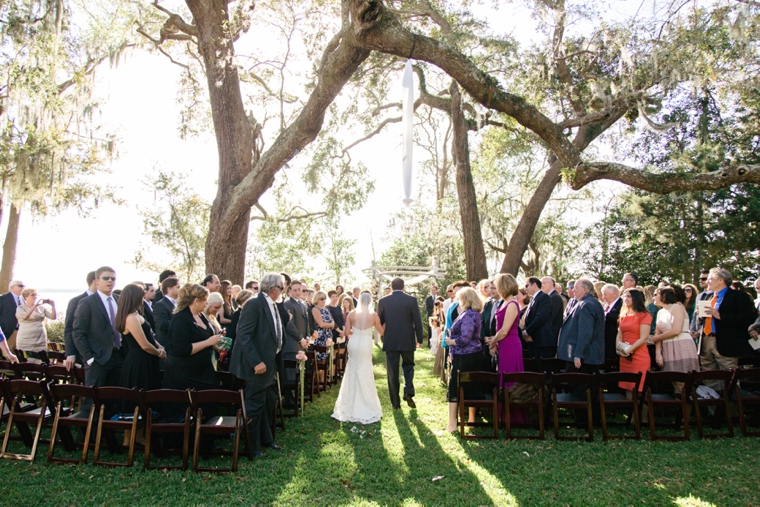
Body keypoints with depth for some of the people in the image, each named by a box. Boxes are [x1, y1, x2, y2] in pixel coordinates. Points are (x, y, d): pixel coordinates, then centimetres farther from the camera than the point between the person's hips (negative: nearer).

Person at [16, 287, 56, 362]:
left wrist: (53, 305, -11)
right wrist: (36, 305, -24)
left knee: (40, 364, -2)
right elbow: (24, 317, -19)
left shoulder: (41, 307, 10)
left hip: (40, 341, 3)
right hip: (25, 341, -3)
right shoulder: (20, 308, 2)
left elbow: (53, 317, 3)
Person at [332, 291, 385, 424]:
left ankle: (350, 406, 22)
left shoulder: (352, 314, -2)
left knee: (352, 374, 14)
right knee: (365, 375, 9)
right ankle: (366, 407, 16)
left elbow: (347, 331, 0)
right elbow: (382, 331, 3)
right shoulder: (374, 315, -6)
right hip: (366, 346, -2)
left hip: (354, 344, 2)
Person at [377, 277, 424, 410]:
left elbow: (379, 322, 4)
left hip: (390, 341, 1)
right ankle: (408, 393, -2)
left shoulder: (383, 301, -2)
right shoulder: (411, 300, -5)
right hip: (407, 341, 0)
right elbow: (417, 321, -5)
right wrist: (419, 339, 5)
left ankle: (395, 402, 10)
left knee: (392, 372, 7)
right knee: (408, 366, 17)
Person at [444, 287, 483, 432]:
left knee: (454, 387, -4)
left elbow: (464, 339, -22)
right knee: (471, 387, 15)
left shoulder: (468, 315, -18)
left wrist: (450, 341, -7)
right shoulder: (475, 314, 13)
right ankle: (472, 419, 23)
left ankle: (452, 424, -2)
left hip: (464, 357, -10)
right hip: (474, 355, 10)